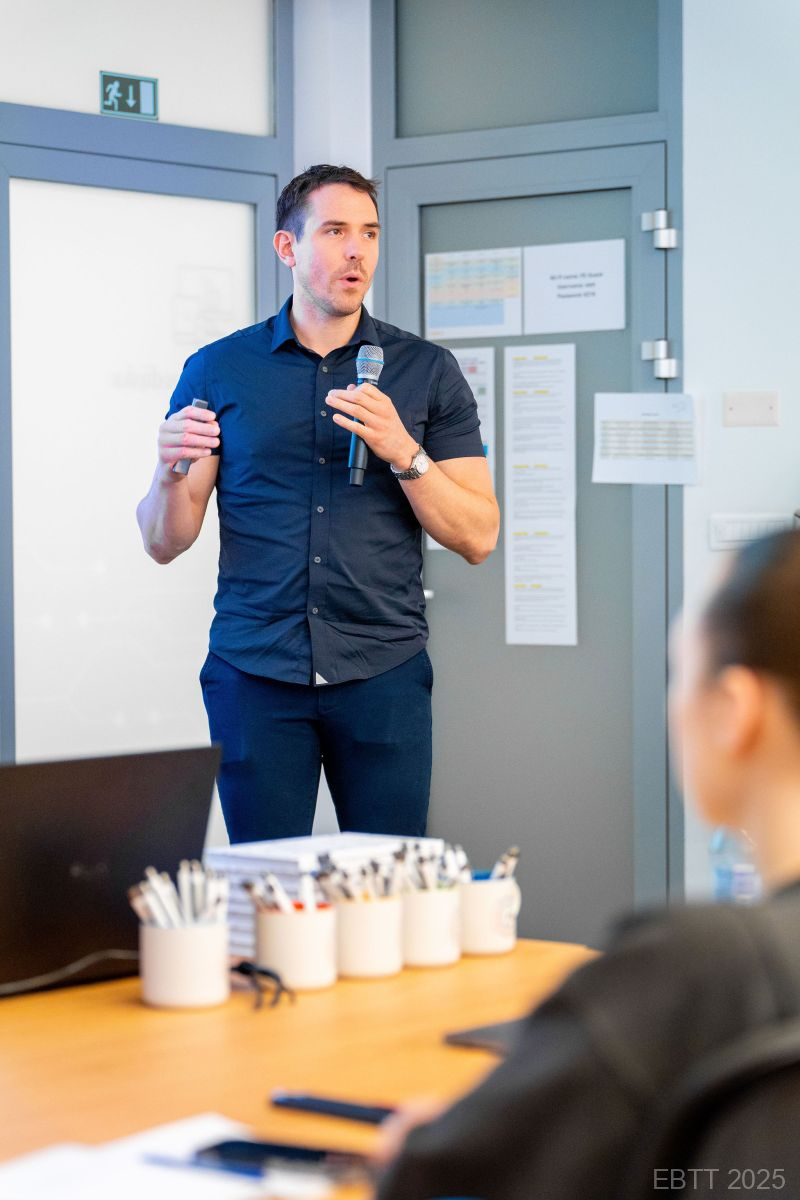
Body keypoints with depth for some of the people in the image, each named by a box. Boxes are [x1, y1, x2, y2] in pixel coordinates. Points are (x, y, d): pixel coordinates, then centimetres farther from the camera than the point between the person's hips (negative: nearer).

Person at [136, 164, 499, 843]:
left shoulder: (427, 372, 7)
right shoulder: (218, 371, 7)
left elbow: (478, 538, 3)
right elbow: (165, 543, 6)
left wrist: (402, 451, -12)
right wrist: (170, 469, -15)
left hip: (384, 672, 0)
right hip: (254, 676, 0)